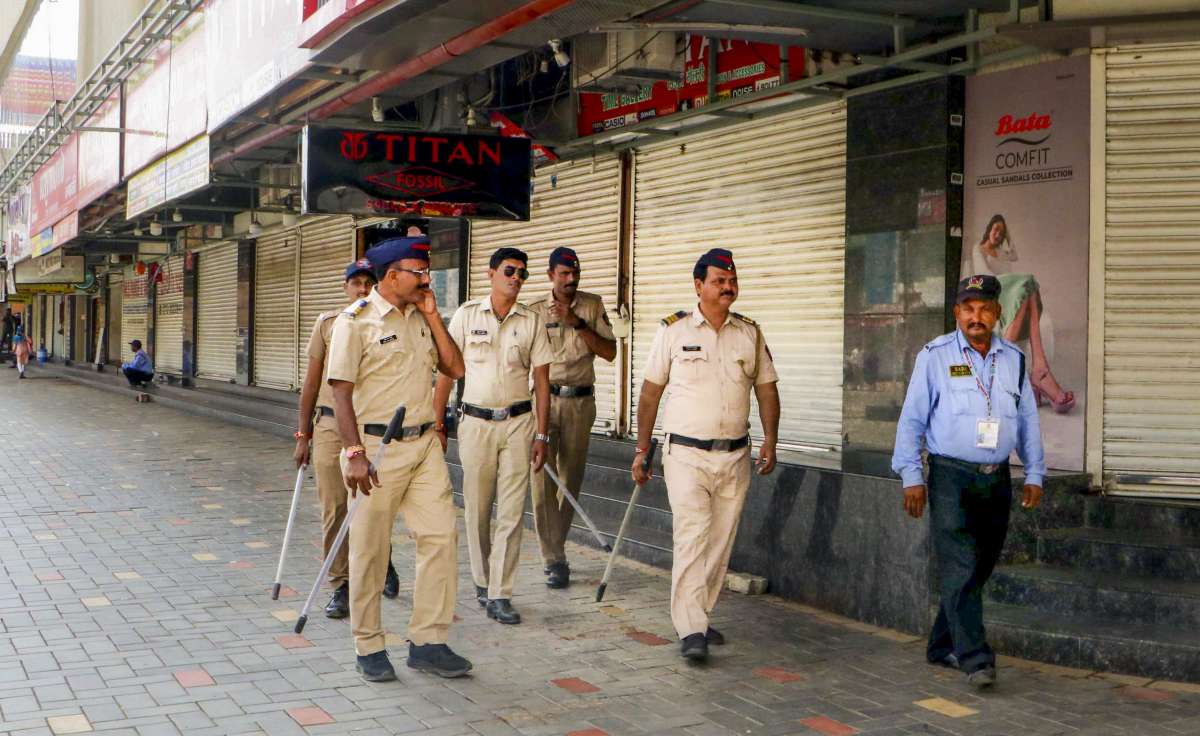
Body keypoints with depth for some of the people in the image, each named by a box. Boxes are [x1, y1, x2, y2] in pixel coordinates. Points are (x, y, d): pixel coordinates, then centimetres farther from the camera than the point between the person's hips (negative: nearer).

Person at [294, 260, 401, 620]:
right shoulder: (328, 323, 7)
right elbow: (312, 383, 10)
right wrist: (303, 435, 8)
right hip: (331, 425, 1)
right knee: (334, 510, 1)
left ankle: (383, 563, 33)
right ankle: (341, 586, 12)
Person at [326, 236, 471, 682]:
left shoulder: (421, 318, 13)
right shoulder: (355, 320, -8)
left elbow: (455, 368, 7)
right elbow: (341, 391, -12)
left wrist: (432, 315, 1)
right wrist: (354, 453, -20)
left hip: (424, 445, 6)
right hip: (376, 448, -6)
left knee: (441, 536, 1)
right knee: (370, 551, 3)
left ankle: (428, 642, 10)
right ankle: (369, 648, 16)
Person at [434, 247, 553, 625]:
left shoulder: (531, 321, 3)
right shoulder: (467, 314, 0)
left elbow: (541, 380, 5)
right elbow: (446, 370, 2)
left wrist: (542, 435, 1)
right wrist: (436, 423, -2)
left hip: (517, 423, 0)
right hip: (476, 423, 0)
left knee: (511, 512, -3)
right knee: (477, 509, 8)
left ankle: (499, 596, 1)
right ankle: (482, 581, 26)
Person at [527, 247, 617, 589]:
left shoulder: (593, 306, 6)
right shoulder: (535, 311, 2)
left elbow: (609, 352, -2)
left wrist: (577, 323, -12)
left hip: (580, 402, 2)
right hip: (544, 398, -2)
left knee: (571, 479, 7)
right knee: (543, 479, -8)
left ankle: (554, 548, 22)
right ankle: (554, 560, -3)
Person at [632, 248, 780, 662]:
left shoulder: (750, 334, 8)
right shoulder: (674, 331, -1)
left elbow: (766, 390, 12)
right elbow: (650, 392, 3)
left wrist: (770, 441, -1)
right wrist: (642, 450, 1)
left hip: (735, 457, 4)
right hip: (687, 455, -4)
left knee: (720, 543, 9)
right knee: (692, 538, -13)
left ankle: (697, 618, 22)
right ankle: (691, 631, -12)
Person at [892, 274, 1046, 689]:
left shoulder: (1014, 360, 10)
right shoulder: (935, 357, -2)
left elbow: (1028, 421, 16)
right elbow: (912, 419, -1)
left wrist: (1034, 475, 12)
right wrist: (911, 477, -5)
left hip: (997, 480, 5)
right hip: (951, 476, -4)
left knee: (978, 570, 9)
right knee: (960, 569, -12)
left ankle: (943, 647, 22)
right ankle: (975, 659, -12)